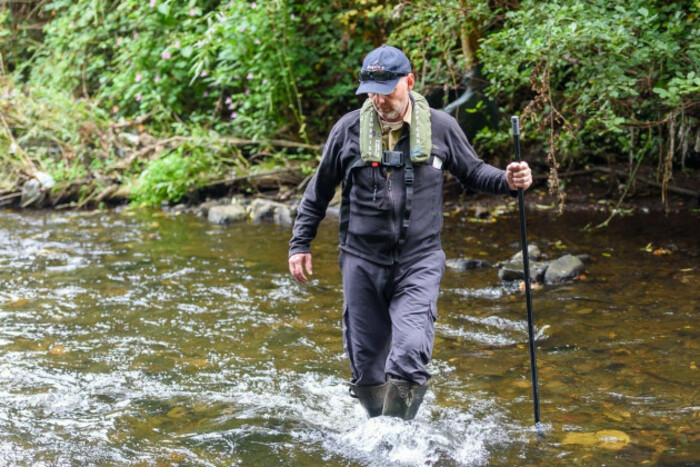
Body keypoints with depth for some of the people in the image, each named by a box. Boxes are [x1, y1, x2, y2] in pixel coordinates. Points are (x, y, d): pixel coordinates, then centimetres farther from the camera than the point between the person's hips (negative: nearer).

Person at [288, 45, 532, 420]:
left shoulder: (440, 128, -1)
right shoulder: (349, 129, 0)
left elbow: (472, 172, 14)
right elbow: (319, 191, 11)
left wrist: (507, 181, -6)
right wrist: (300, 243, 10)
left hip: (419, 262, -1)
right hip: (362, 262, 1)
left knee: (409, 357, -19)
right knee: (366, 366, 8)